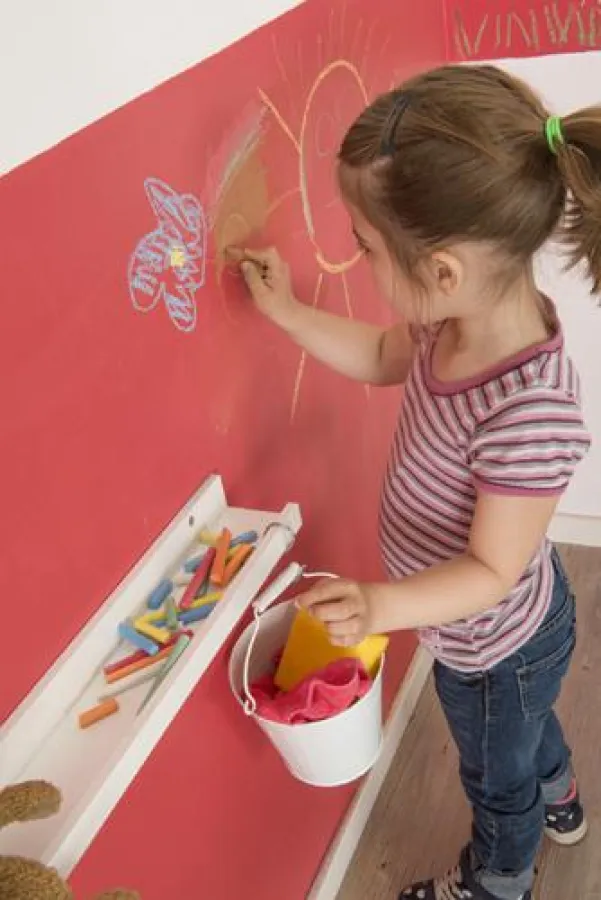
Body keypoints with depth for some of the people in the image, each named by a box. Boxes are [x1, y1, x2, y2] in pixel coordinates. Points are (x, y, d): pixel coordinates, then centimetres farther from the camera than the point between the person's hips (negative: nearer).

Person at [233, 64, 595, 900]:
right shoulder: (468, 316, -20)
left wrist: (384, 606, -46)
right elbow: (379, 358, 1)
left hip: (495, 648, -7)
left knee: (497, 777, 26)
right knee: (524, 724, 37)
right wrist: (286, 309, -6)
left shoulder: (530, 411, -44)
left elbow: (493, 569, -32)